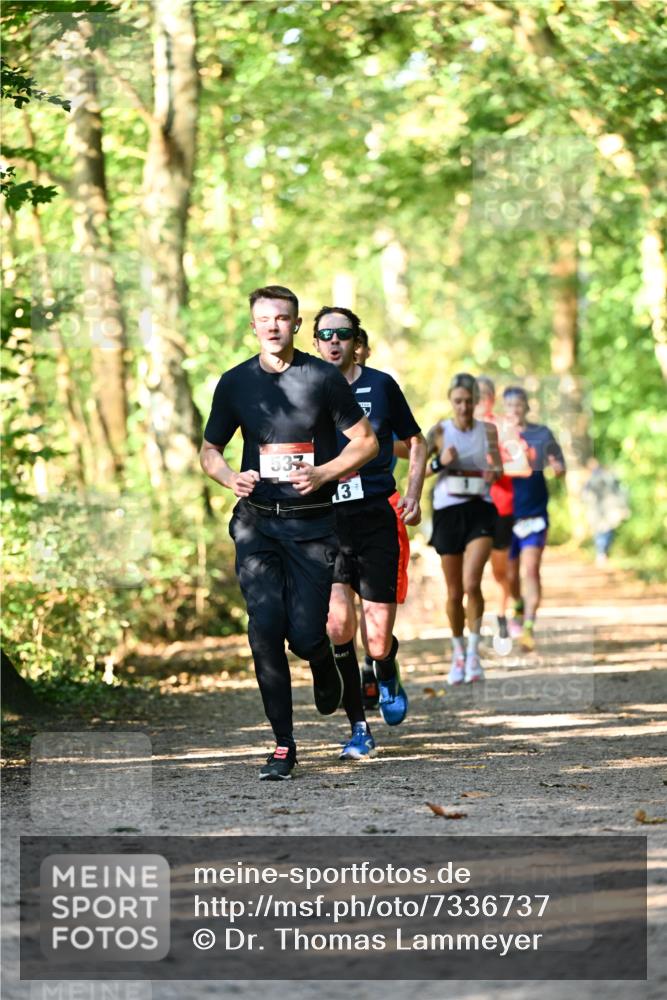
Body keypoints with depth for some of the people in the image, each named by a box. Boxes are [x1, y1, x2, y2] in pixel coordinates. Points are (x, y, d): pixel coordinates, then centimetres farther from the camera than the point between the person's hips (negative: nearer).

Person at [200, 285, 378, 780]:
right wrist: (231, 477, -7)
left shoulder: (324, 377, -2)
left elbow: (366, 442, 3)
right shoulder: (235, 382, 5)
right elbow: (210, 449, 14)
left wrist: (323, 473, -12)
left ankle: (326, 668, 31)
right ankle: (283, 744, 1)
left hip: (313, 522, -2)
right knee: (265, 630, -9)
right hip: (257, 521, 2)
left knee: (305, 634, -8)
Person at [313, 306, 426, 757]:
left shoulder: (380, 385, 4)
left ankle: (388, 674, 35)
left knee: (378, 643, -3)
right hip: (326, 521, 0)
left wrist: (413, 493, 2)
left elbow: (416, 441, 15)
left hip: (377, 520, 0)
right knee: (338, 625, -18)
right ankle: (359, 728, -4)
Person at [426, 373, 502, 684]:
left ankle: (474, 652, -8)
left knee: (472, 583, -20)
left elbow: (498, 467, 15)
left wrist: (494, 472, -8)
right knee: (454, 592, 8)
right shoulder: (439, 432, 0)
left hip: (480, 510, 0)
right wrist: (439, 463, -19)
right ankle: (458, 652, 28)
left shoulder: (488, 431, 5)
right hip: (448, 512, 0)